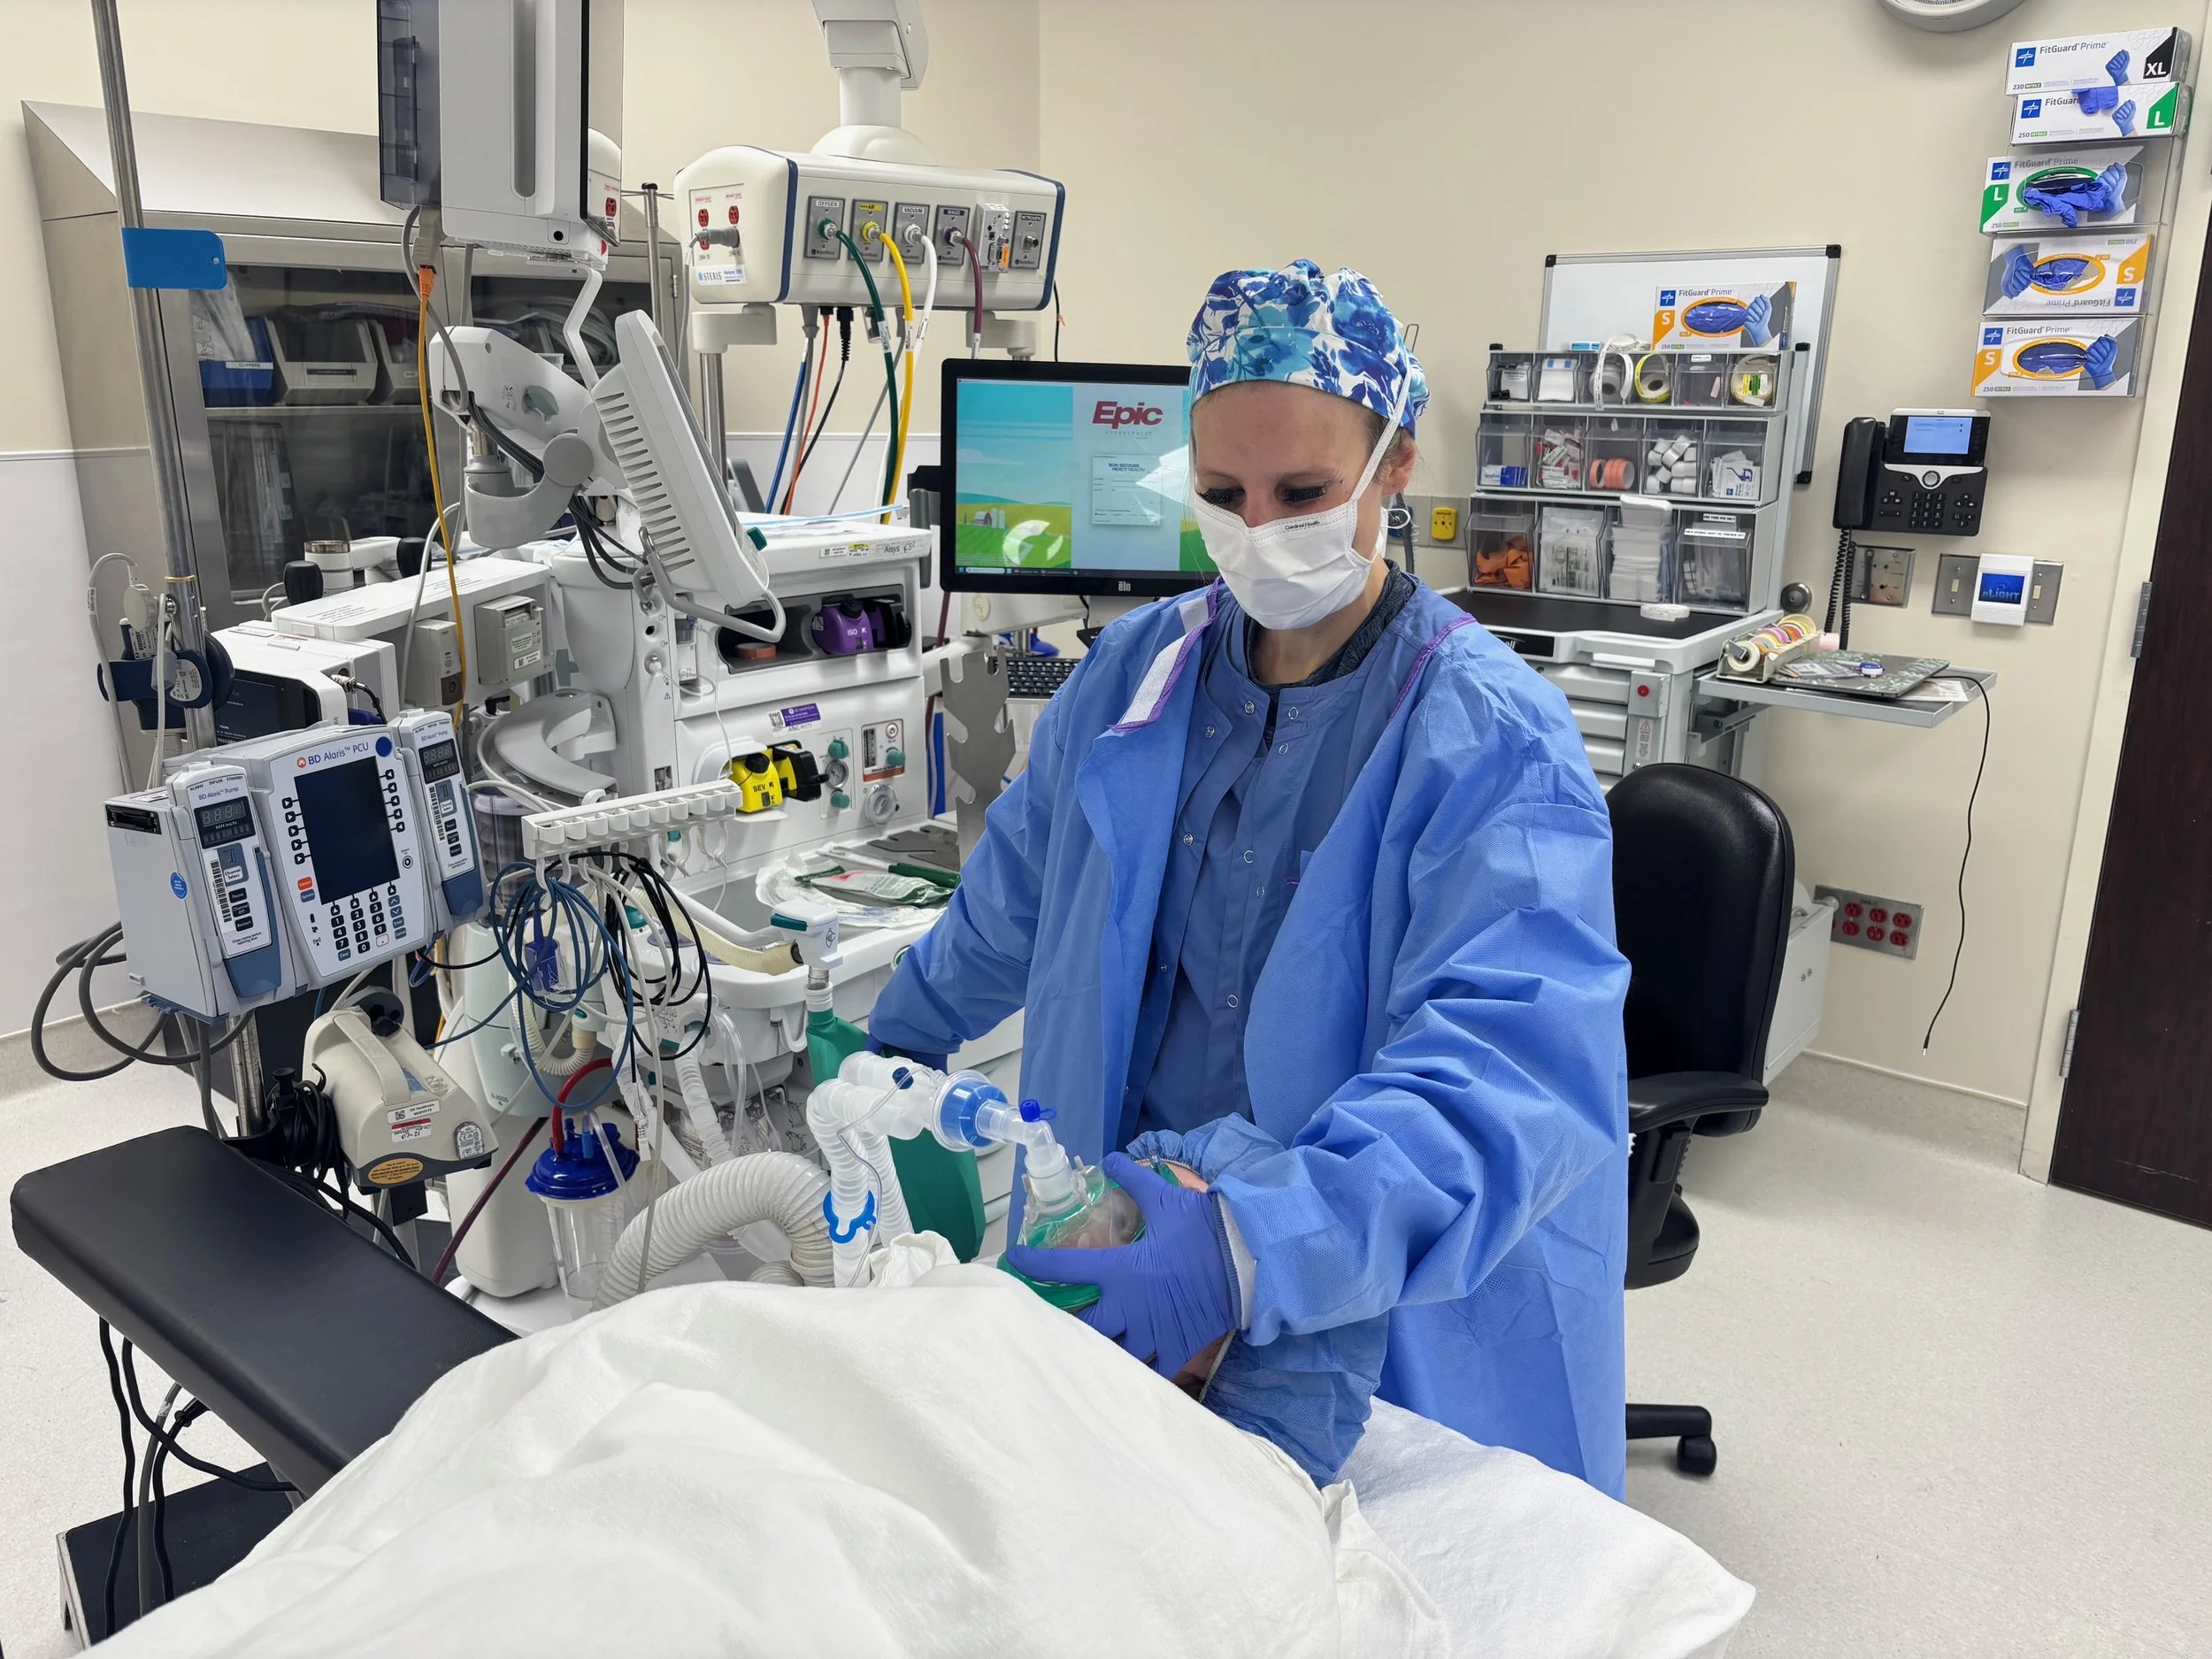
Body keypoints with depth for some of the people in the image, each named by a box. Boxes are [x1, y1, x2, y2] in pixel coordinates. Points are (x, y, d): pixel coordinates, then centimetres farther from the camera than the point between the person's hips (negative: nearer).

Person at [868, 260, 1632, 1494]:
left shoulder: (1494, 743, -17)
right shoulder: (1135, 673, 1)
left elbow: (1503, 1075, -30)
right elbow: (1020, 890, 18)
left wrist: (1250, 1247, -44)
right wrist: (896, 1040, 29)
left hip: (1392, 1325, -4)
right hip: (1110, 1260, 4)